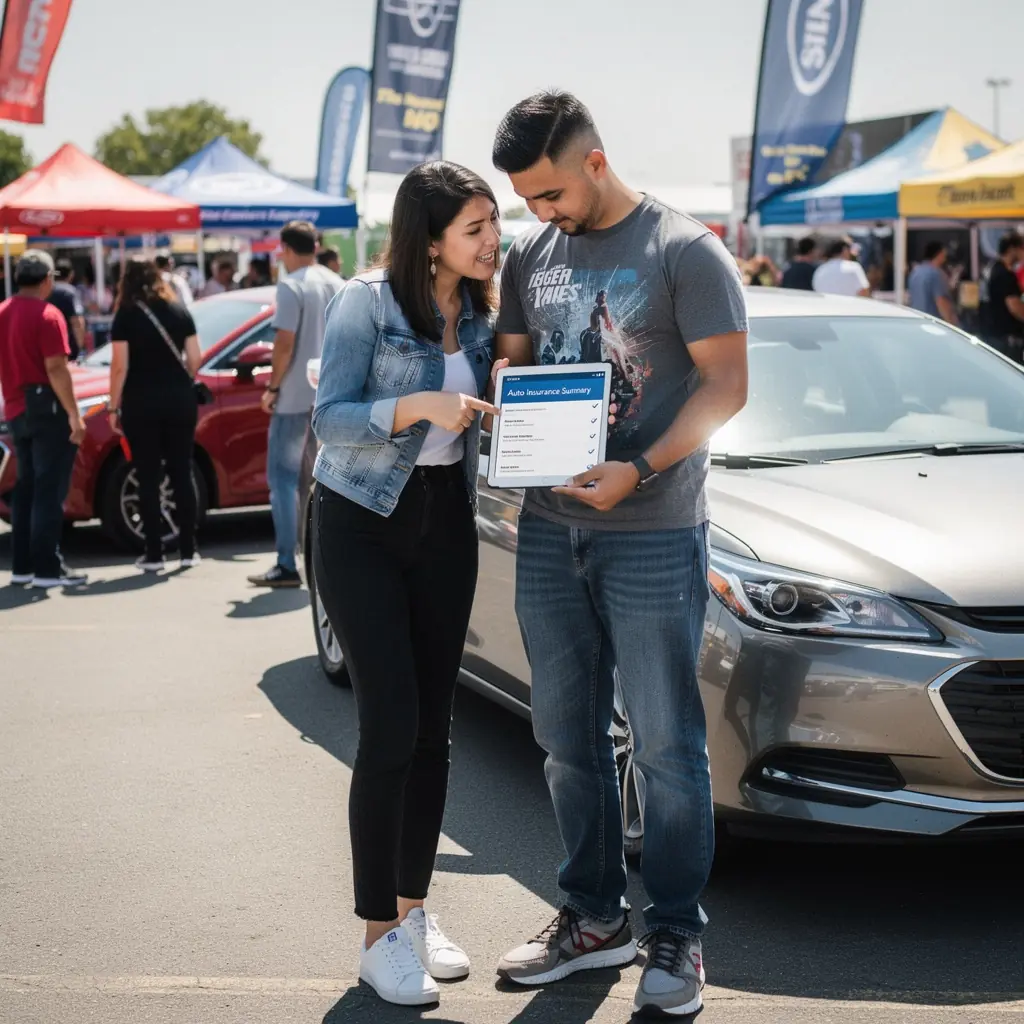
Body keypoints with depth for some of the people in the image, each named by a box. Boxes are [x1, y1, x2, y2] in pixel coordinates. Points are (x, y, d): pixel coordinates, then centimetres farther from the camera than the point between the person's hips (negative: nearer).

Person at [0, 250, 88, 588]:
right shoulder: (46, 315, -14)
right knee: (49, 490, -4)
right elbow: (56, 369, -19)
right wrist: (74, 414, -18)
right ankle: (46, 568, -5)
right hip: (46, 408, -8)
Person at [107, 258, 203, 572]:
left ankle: (154, 553, 3)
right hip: (179, 399, 3)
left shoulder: (126, 314, -4)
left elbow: (120, 366, -9)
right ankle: (188, 550, 8)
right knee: (182, 473, 8)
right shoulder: (180, 311, 7)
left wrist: (113, 407, -3)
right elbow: (195, 359, 3)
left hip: (141, 402, -3)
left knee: (148, 477, 2)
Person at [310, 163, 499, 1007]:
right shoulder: (368, 303, -12)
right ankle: (381, 934, 1)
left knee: (433, 728, 8)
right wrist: (420, 407, -29)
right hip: (362, 523, -6)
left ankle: (415, 906, 21)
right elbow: (330, 418, -15)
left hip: (446, 524, 6)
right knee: (391, 727, -10)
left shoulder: (482, 314, 5)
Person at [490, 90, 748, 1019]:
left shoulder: (684, 251, -7)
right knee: (569, 735, 12)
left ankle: (676, 936, 12)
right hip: (550, 529, 6)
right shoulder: (531, 256, 11)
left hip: (653, 534, -6)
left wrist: (640, 471, -22)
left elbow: (727, 383, -11)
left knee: (666, 744, 0)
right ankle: (596, 917, 25)